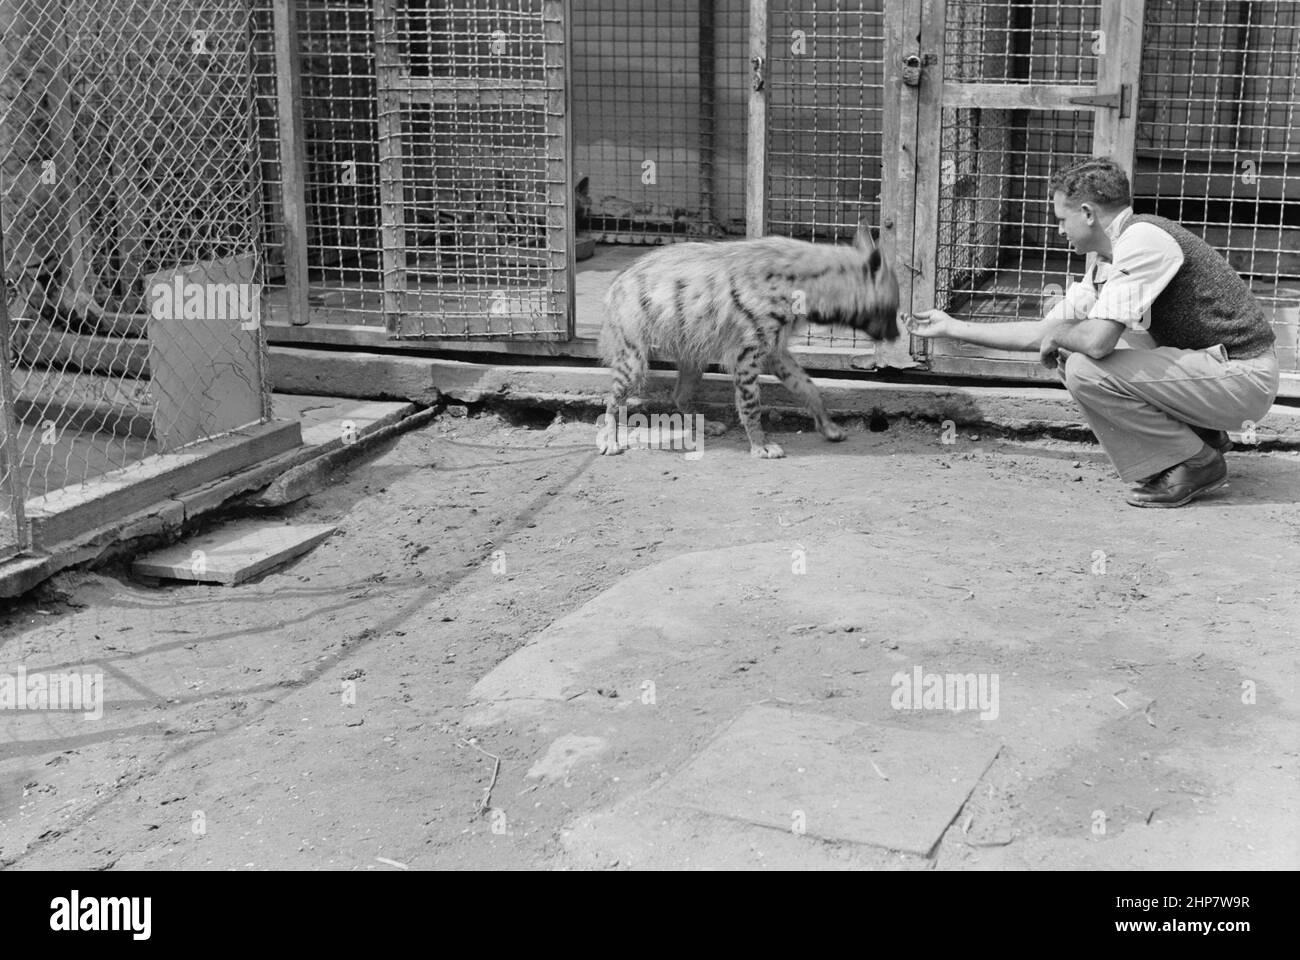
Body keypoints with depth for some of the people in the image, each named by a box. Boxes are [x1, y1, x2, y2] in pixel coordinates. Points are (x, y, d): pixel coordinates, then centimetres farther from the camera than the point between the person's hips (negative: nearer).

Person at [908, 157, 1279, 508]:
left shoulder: (1143, 240, -19)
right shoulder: (1103, 262, 11)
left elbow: (1098, 340, -28)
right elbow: (1043, 333, 17)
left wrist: (1056, 337, -5)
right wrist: (952, 327, 21)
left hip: (1243, 377, -9)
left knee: (1086, 371, -19)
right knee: (1069, 355, 12)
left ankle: (1198, 463, -4)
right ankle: (1201, 436, 15)